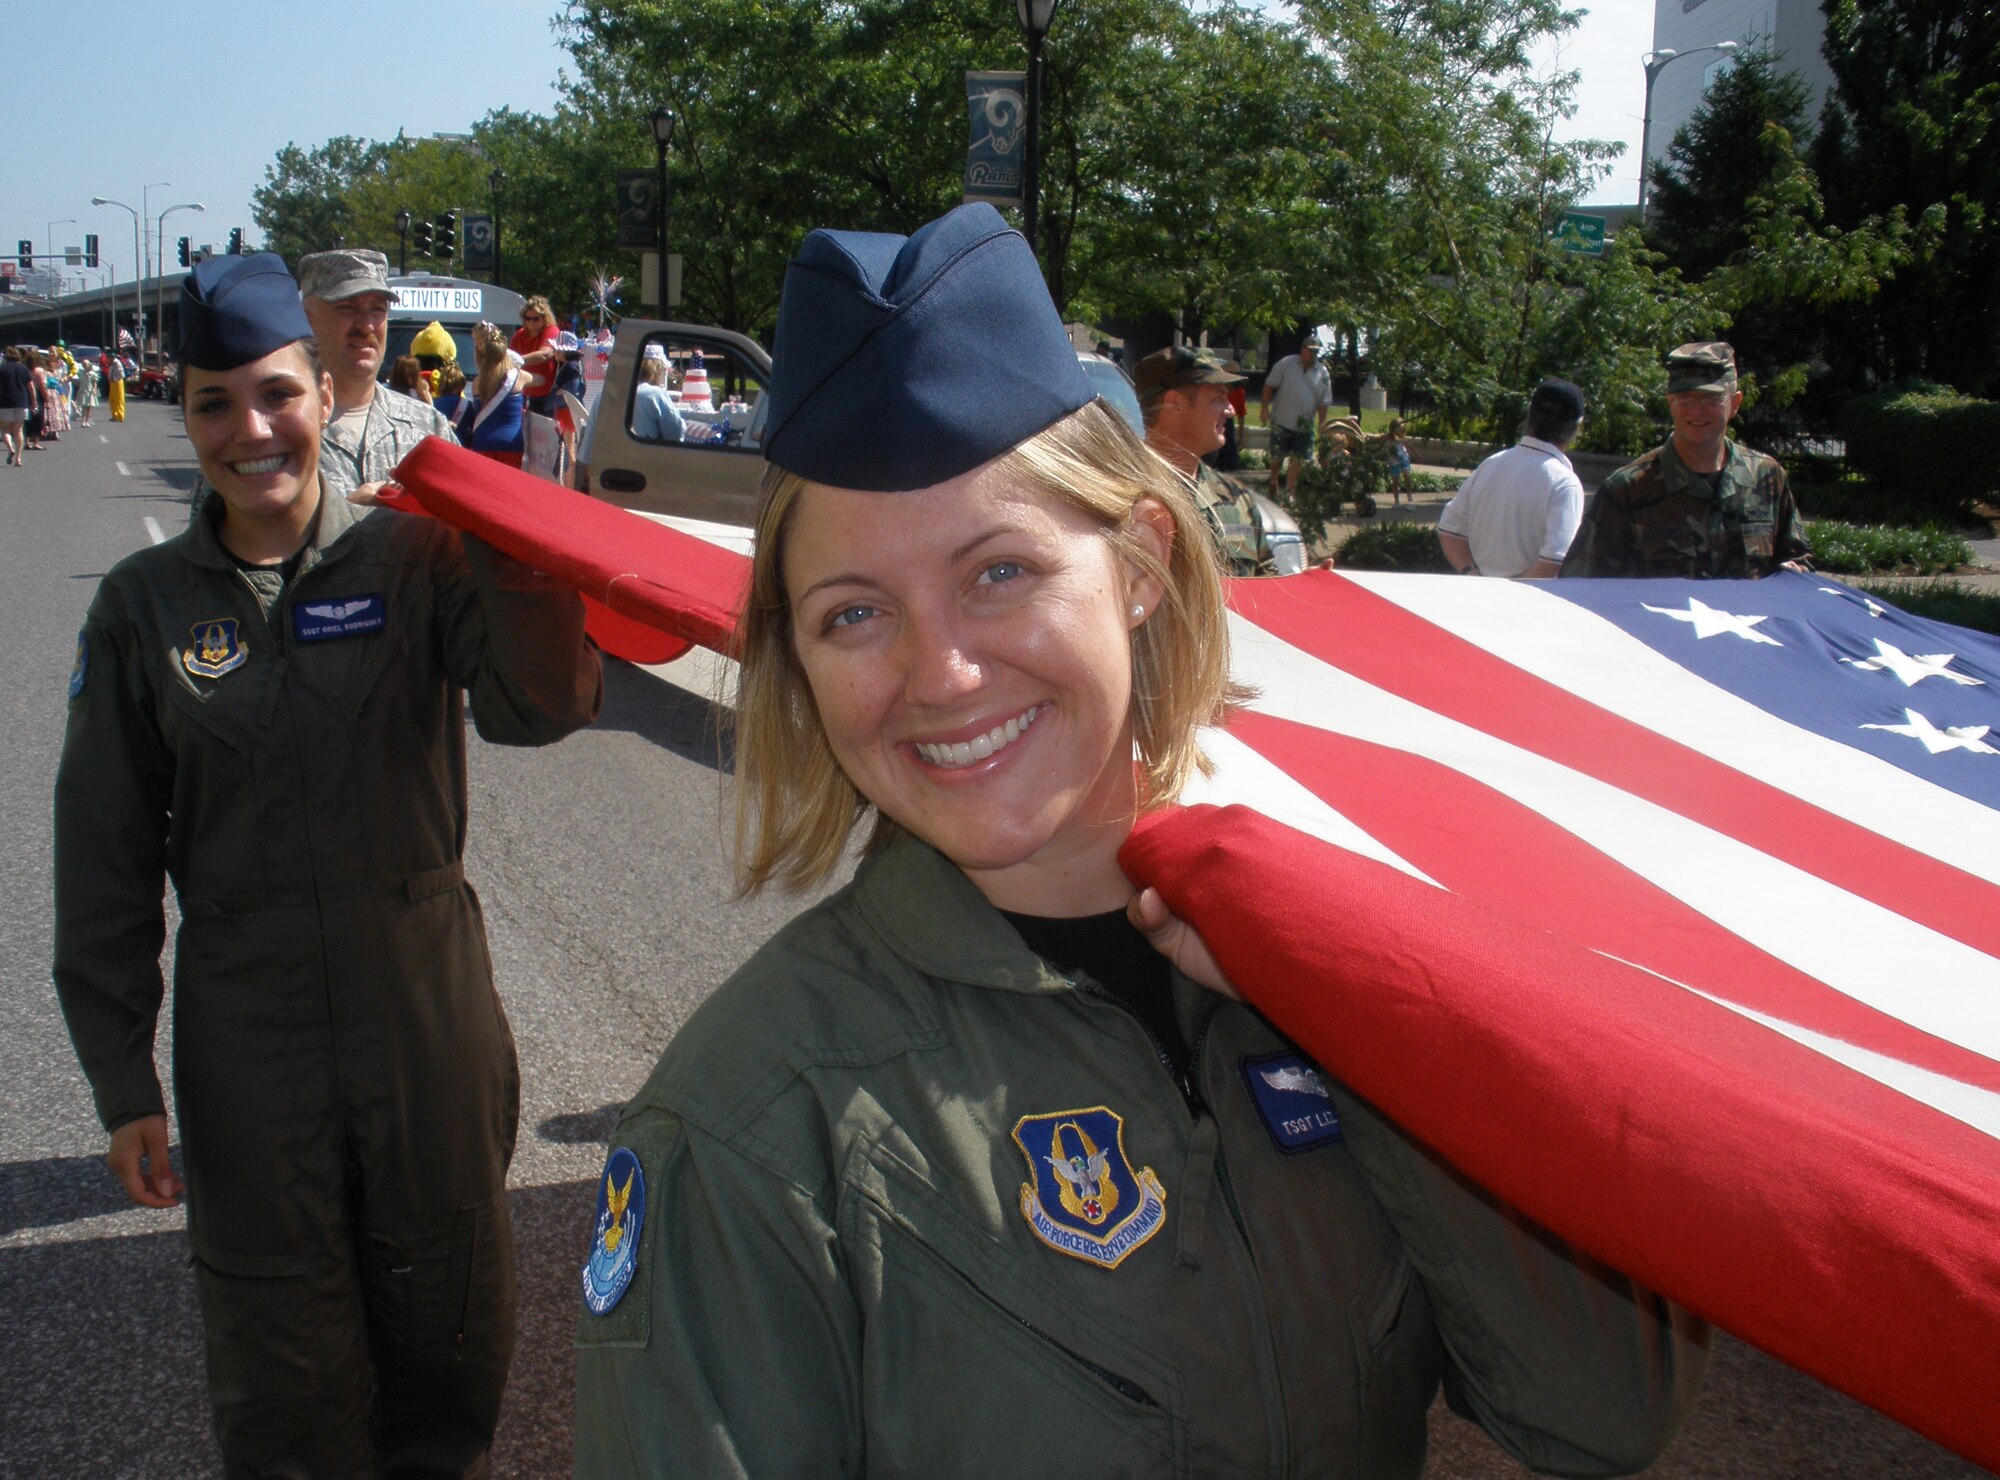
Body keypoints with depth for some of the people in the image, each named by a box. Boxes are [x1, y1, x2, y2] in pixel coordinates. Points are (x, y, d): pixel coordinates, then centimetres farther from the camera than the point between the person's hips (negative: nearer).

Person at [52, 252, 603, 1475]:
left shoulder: (412, 559, -5)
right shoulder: (146, 604, -1)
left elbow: (543, 708, -21)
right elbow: (107, 858, 2)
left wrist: (506, 547, -37)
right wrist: (123, 1080, 1)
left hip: (427, 1004, 0)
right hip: (245, 1032, 1)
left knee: (450, 1327, 16)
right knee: (281, 1358, 14)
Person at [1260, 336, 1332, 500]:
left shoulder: (1322, 373, 2)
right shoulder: (1286, 364, -4)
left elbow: (1324, 401, 5)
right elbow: (1269, 386, -2)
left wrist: (1322, 423, -2)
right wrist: (1265, 408, -7)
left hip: (1305, 425, 2)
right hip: (1282, 421, -2)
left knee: (1296, 460, 2)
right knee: (1277, 458, 5)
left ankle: (1288, 493, 9)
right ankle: (1273, 486, 25)